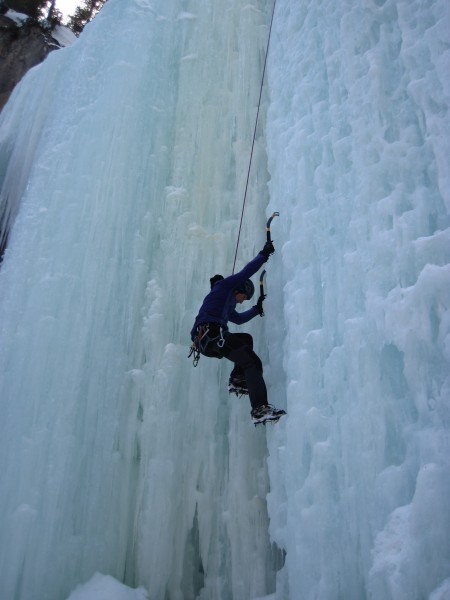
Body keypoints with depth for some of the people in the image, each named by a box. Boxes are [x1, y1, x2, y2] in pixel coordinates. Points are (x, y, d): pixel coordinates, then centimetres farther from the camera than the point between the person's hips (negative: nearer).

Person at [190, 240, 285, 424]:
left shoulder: (227, 303, 35)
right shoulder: (224, 285, 12)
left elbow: (238, 318, 48)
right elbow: (247, 272, 4)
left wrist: (257, 309, 48)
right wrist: (264, 254, 12)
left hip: (204, 342, 10)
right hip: (211, 335, -10)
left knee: (246, 339, 31)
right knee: (252, 362, -17)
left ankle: (237, 379, 12)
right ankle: (260, 408, -33)